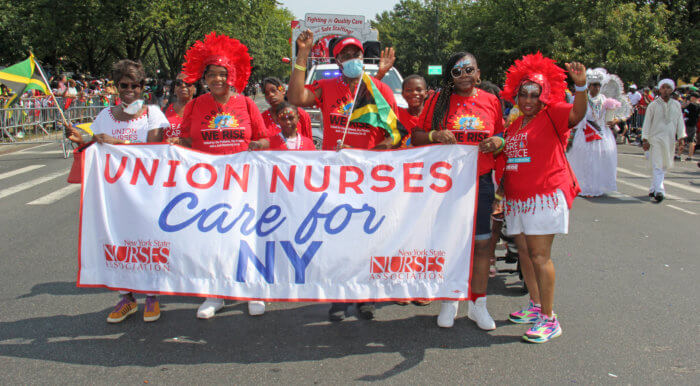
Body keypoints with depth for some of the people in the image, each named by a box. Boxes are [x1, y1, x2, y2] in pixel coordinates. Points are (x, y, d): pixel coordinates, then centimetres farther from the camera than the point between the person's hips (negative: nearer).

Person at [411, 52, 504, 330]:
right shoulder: (439, 101, 3)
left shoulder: (491, 102, 8)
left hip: (480, 181, 1)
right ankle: (449, 301, 20)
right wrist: (435, 135, -15)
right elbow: (416, 137, 5)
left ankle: (478, 303, 16)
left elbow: (502, 137, 16)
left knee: (482, 241, 2)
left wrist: (498, 142, -7)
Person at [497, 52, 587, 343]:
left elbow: (577, 113, -25)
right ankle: (536, 305, 29)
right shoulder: (514, 126, 17)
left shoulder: (552, 115, -4)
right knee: (524, 252, 13)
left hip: (546, 195, -7)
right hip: (517, 198, 8)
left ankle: (549, 319, -1)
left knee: (540, 255, -9)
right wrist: (501, 187, 15)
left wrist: (580, 86, -41)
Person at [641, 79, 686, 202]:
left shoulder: (676, 105, 8)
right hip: (656, 138, -4)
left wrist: (681, 137, 3)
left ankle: (653, 189, 21)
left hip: (670, 139, 4)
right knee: (656, 165, -11)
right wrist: (645, 139, -5)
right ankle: (658, 191, -16)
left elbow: (680, 121, 11)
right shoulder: (653, 105, -1)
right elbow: (647, 123, 0)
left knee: (664, 165, 10)